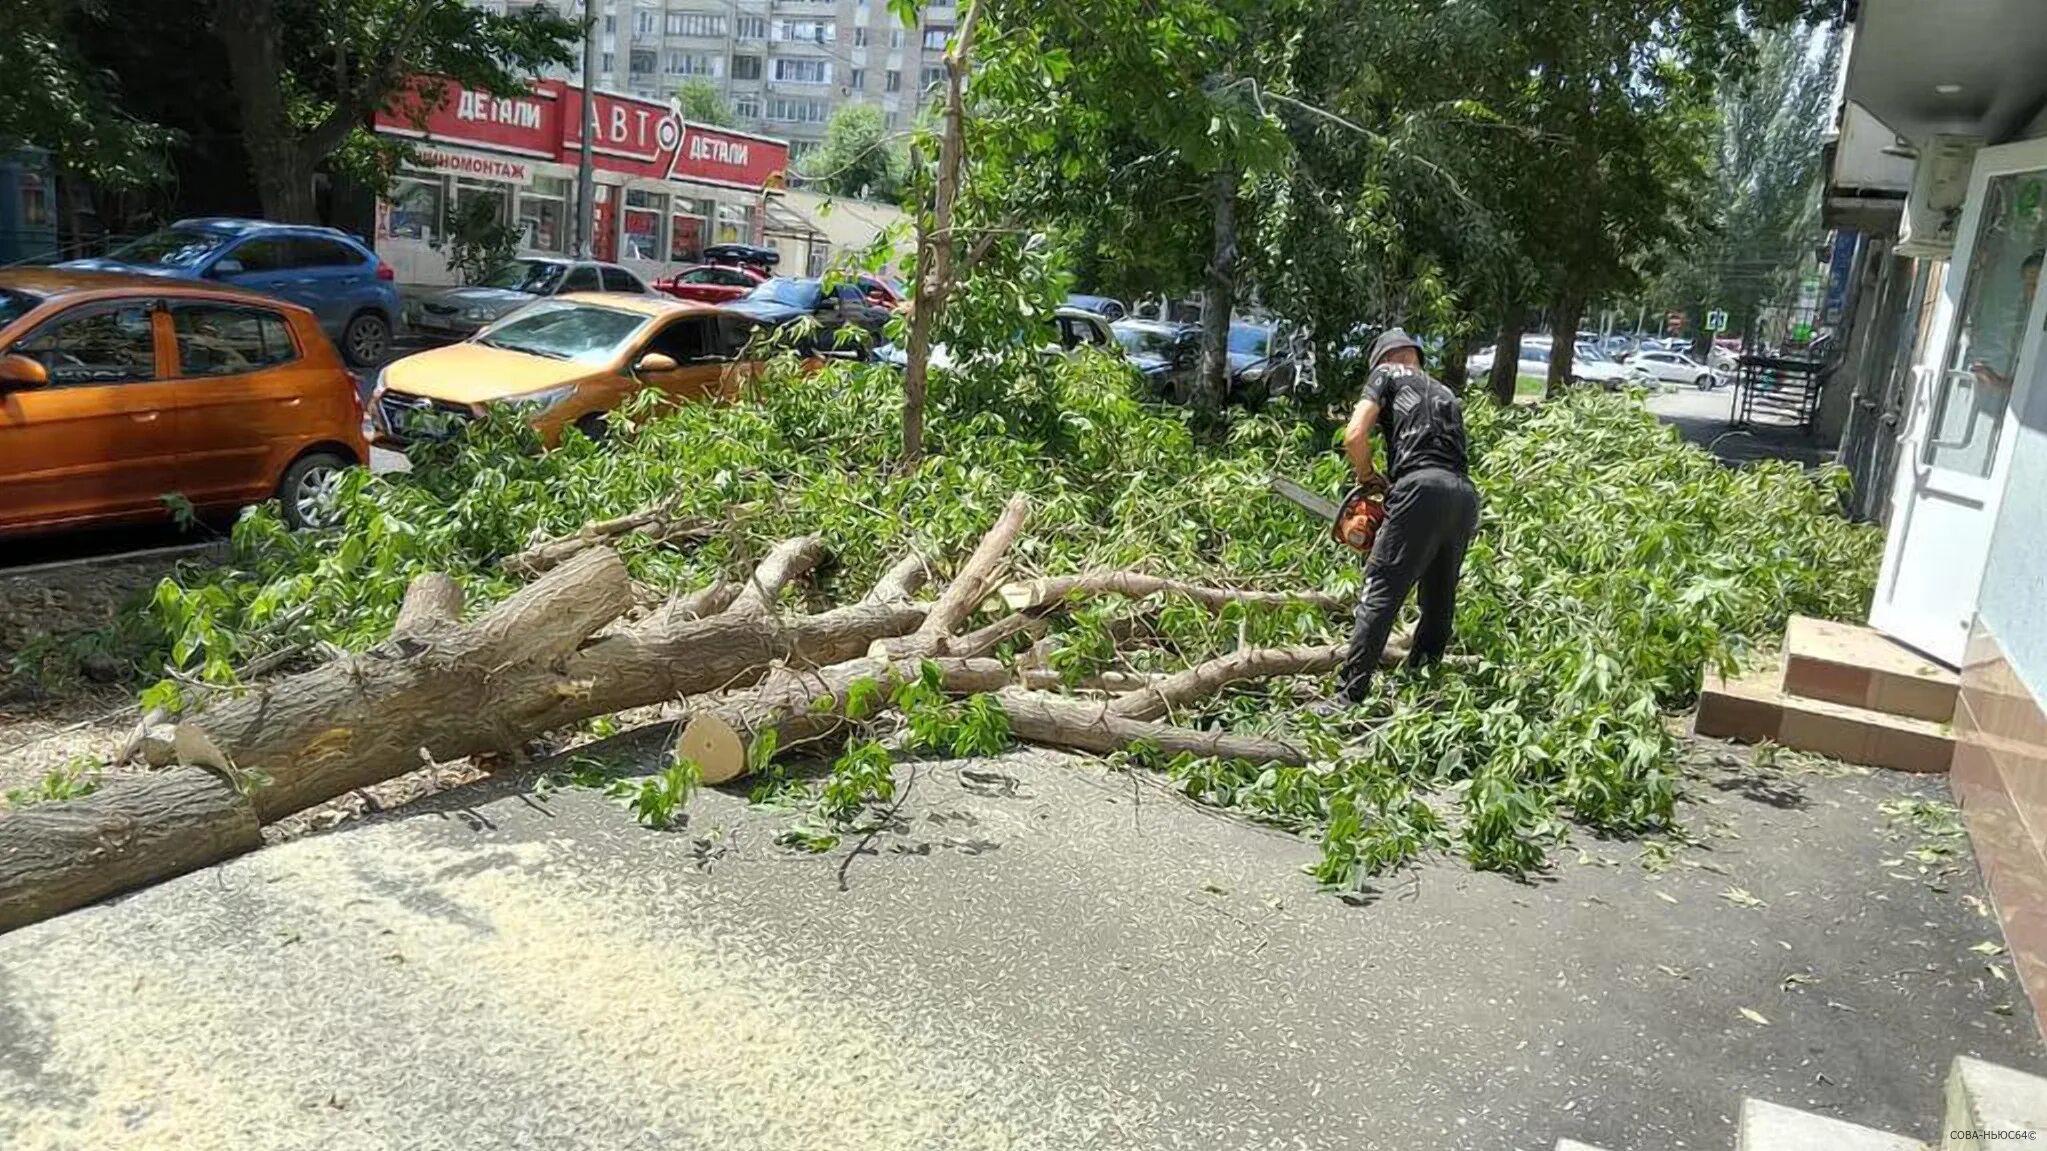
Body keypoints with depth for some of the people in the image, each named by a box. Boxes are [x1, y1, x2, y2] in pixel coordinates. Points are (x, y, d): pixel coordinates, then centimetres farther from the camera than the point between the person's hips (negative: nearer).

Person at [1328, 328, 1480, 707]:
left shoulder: (1387, 375, 15)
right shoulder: (1448, 396, 33)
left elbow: (1355, 436, 0)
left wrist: (1368, 478, 17)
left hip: (1422, 488, -6)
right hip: (1465, 495, 7)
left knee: (1379, 596, -7)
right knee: (1439, 601, 16)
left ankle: (1350, 697, -10)